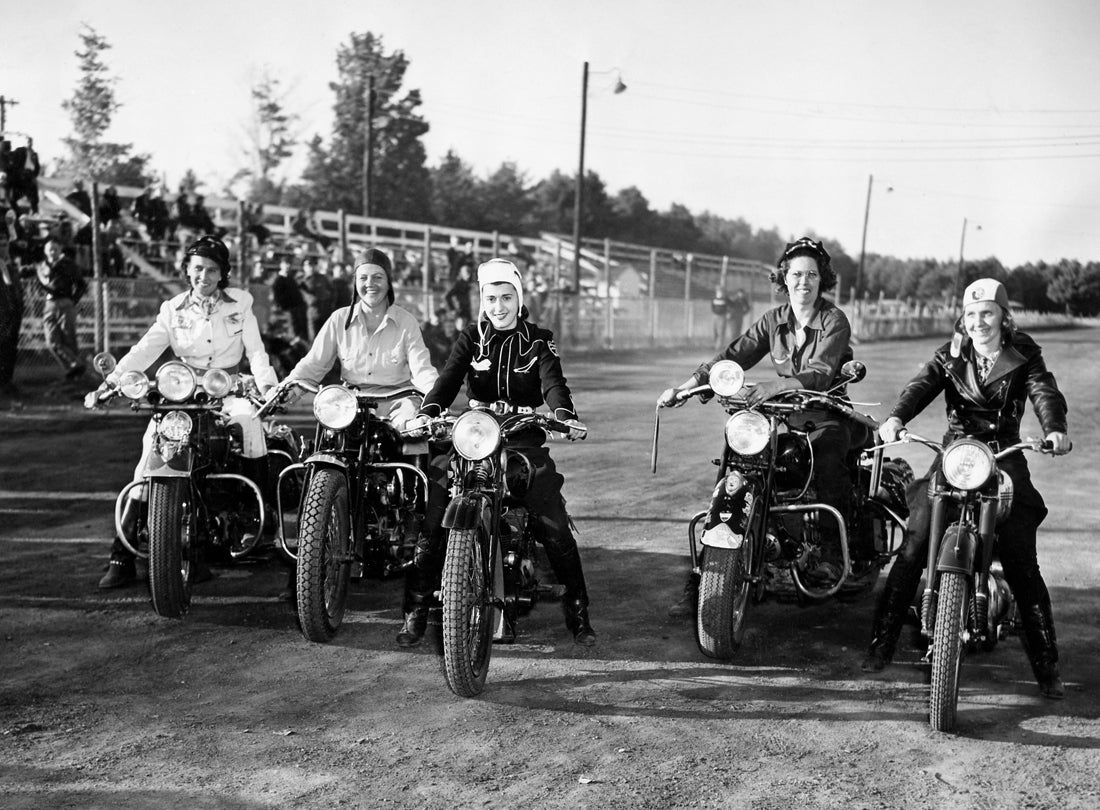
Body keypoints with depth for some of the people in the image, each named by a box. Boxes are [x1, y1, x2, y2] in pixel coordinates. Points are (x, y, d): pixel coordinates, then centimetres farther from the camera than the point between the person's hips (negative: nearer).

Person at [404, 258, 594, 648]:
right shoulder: (470, 338, 10)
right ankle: (417, 607, -3)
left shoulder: (539, 340, 8)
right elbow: (448, 379, -5)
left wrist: (564, 415, -31)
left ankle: (578, 611, 1)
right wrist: (427, 412, -26)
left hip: (525, 438, -1)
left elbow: (553, 383, -9)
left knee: (554, 525, -13)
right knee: (433, 518, -13)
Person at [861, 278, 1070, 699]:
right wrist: (896, 417, -29)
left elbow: (1044, 391, -11)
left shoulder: (1024, 355, 6)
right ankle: (881, 644, -3)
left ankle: (1047, 665, 3)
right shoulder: (952, 354, 9)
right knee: (914, 547, -10)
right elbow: (922, 384, -8)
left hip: (1005, 455, -1)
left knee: (1022, 565, -7)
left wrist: (1054, 428, -34)